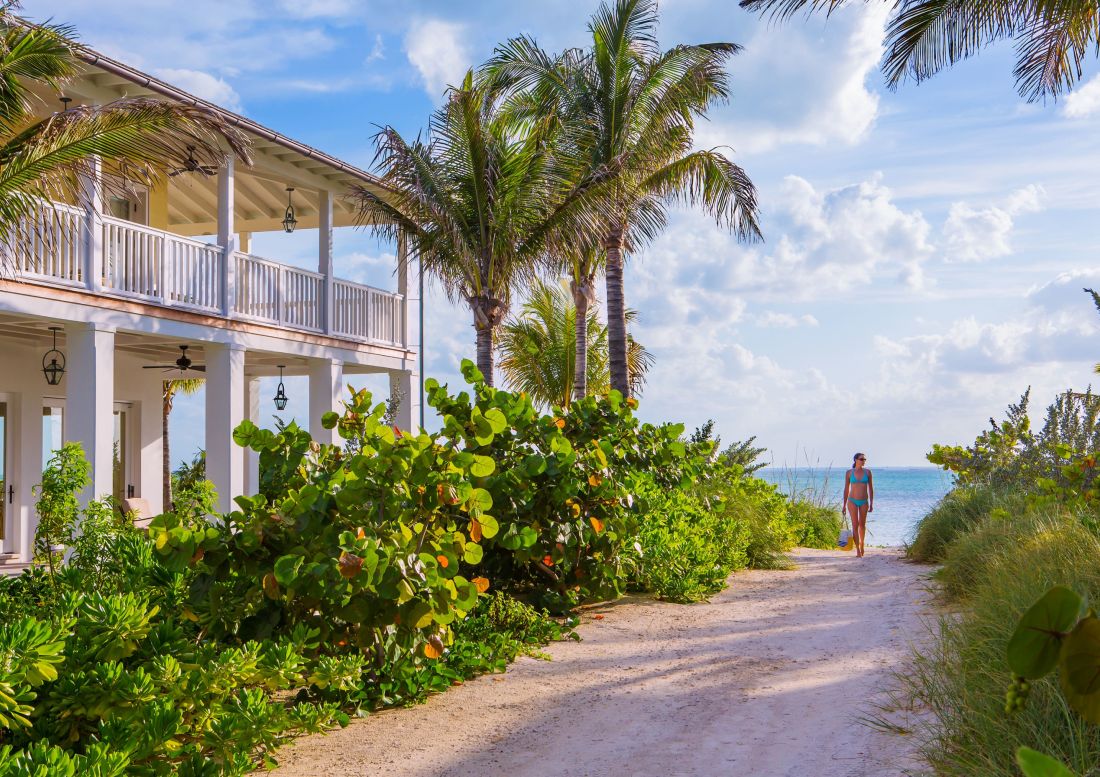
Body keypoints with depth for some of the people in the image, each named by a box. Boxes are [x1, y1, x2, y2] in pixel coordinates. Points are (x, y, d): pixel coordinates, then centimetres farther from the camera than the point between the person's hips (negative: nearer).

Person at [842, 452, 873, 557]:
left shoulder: (867, 472, 1)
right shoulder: (849, 473, -1)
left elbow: (871, 488, 5)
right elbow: (846, 489, 5)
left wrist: (871, 503, 2)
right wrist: (844, 504, 5)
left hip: (864, 502, 2)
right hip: (852, 501, -2)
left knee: (862, 524, 14)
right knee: (855, 525, -7)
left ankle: (861, 544, 36)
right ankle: (858, 550, -7)